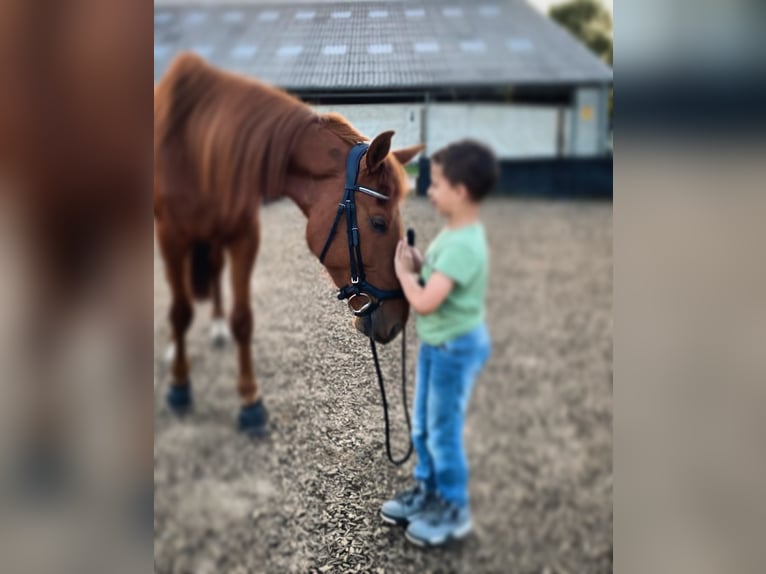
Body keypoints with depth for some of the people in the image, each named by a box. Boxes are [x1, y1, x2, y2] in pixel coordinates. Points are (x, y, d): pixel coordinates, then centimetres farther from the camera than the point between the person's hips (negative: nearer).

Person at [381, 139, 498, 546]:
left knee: (444, 432, 6)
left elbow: (425, 302, -32)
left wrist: (403, 272, -16)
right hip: (435, 343, 10)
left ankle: (454, 511, 25)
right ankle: (426, 491, 39)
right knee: (422, 426, 21)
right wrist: (417, 263, -4)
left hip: (455, 348, -9)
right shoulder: (454, 232, 3)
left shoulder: (462, 244, -28)